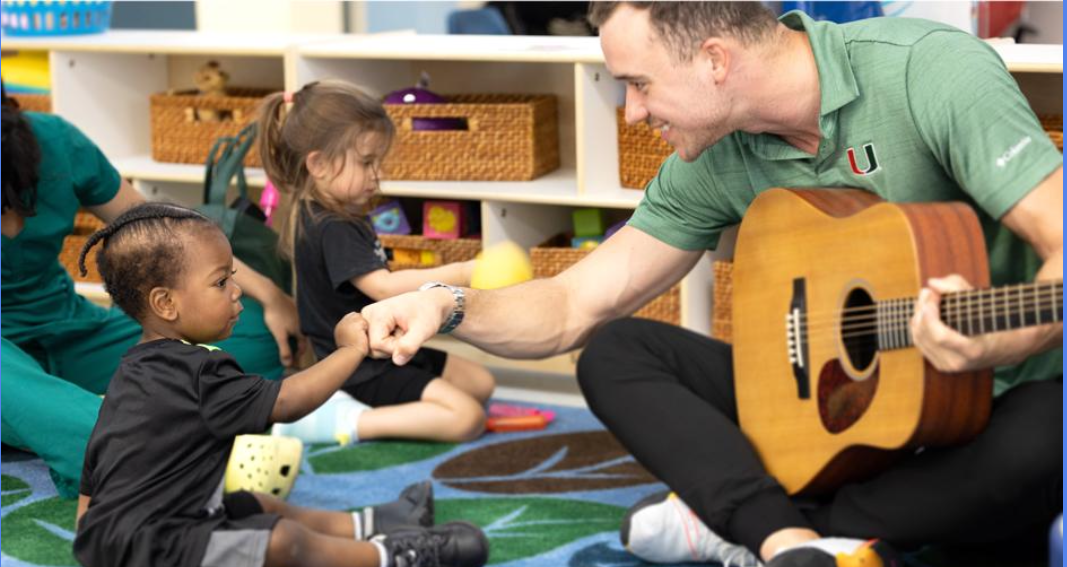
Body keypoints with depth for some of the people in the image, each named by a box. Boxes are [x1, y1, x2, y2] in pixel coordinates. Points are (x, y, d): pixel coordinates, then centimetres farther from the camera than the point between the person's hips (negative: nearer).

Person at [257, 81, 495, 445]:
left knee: (480, 383, 17)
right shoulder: (331, 230, -22)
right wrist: (460, 274, -31)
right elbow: (384, 287, -31)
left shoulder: (346, 218, 11)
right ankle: (347, 422, -20)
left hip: (385, 354, 11)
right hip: (363, 372, -11)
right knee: (467, 418, -21)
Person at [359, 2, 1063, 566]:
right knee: (613, 354, -6)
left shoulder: (932, 69, -21)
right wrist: (447, 306, -17)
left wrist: (990, 348, -45)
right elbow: (574, 308, 1)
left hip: (998, 393, -5)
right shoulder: (715, 163, -4)